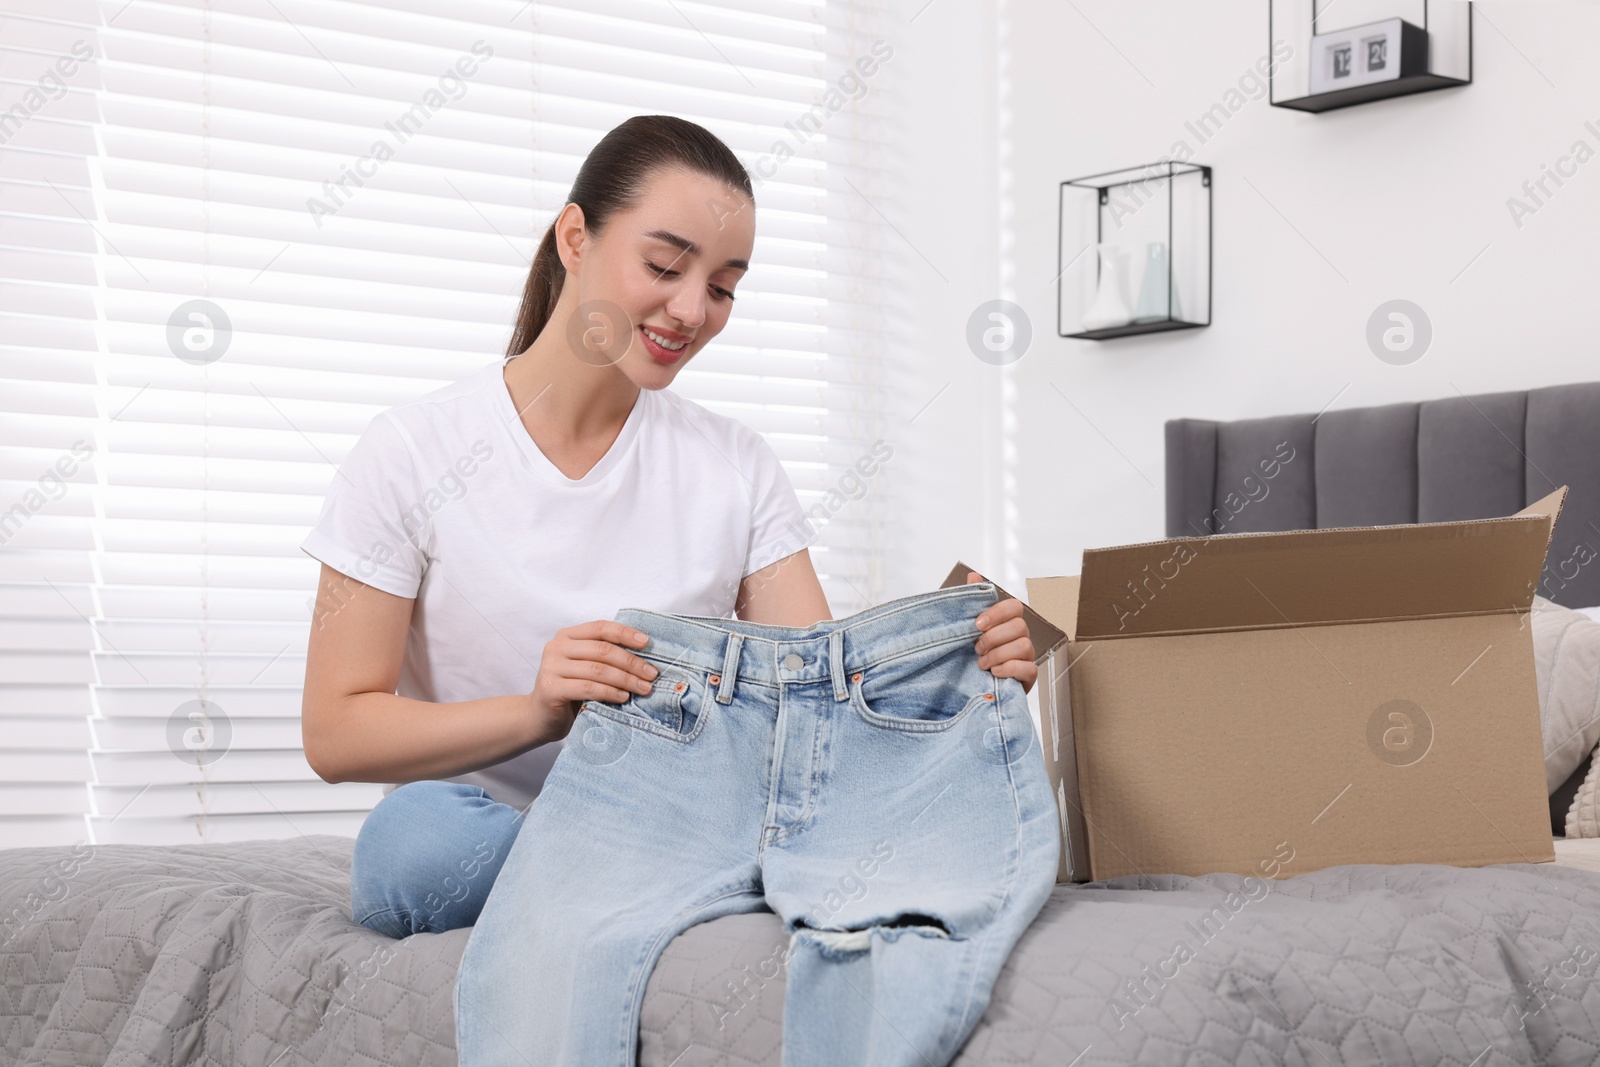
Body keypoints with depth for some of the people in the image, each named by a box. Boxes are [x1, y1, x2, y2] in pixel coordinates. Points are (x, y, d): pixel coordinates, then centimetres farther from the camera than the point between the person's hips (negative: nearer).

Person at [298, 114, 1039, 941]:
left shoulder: (736, 466, 6)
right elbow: (333, 733, -8)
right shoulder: (413, 453, -5)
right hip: (485, 838, -2)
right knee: (416, 835, -38)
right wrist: (539, 710, -25)